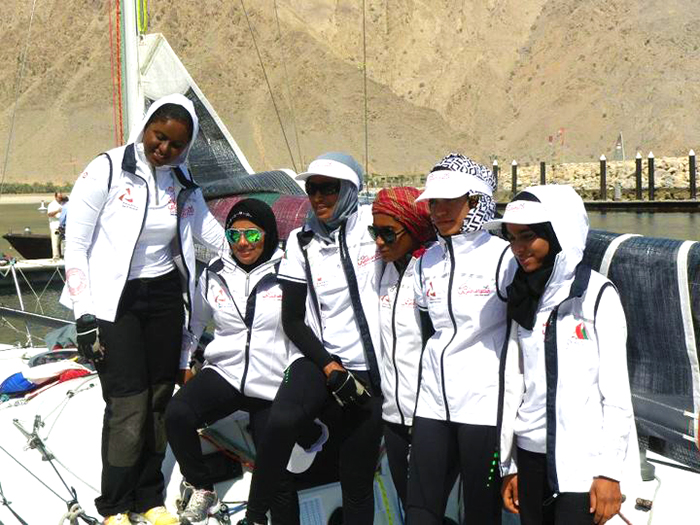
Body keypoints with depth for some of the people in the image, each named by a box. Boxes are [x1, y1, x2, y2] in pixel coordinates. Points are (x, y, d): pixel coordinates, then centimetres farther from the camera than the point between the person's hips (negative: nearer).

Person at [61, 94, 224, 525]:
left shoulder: (182, 181, 3)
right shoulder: (107, 170, -11)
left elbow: (212, 232, 17)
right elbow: (75, 246, -9)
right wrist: (85, 317, -12)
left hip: (164, 296, 5)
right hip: (113, 301, -5)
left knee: (160, 400, 7)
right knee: (129, 405, -9)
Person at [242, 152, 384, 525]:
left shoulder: (374, 222, -3)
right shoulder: (301, 242, 3)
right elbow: (292, 319, 2)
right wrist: (330, 368, -10)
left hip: (370, 368, -1)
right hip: (318, 358, 1)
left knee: (357, 481, 4)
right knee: (282, 420, -29)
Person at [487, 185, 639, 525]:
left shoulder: (597, 294, -6)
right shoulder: (522, 299, 9)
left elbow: (616, 387, -7)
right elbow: (513, 382, 10)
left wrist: (610, 470, -10)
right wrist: (508, 464, 10)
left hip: (583, 459, -4)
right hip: (530, 455, 5)